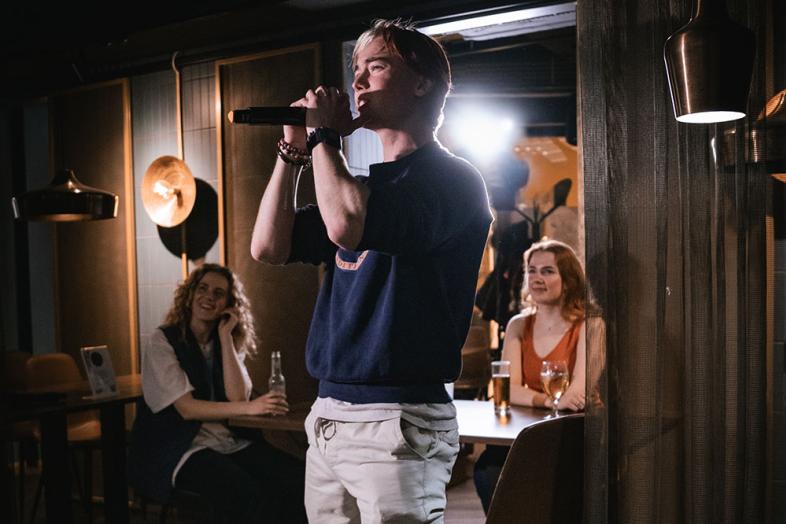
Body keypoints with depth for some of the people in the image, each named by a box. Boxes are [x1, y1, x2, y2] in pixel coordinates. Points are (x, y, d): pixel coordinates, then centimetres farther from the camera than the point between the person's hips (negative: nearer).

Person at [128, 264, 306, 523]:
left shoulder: (231, 343, 13)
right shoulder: (164, 341, -2)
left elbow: (238, 398, -4)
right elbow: (187, 408, -12)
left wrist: (225, 337, -5)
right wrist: (250, 408, -21)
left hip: (231, 441, 5)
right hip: (183, 448, -5)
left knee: (299, 478, -22)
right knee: (252, 497, -31)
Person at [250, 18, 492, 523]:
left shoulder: (453, 178, -8)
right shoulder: (365, 184, 18)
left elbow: (347, 226, -25)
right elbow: (269, 246, 12)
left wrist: (324, 135, -9)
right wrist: (295, 149, 8)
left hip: (398, 422, -8)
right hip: (328, 417, 8)